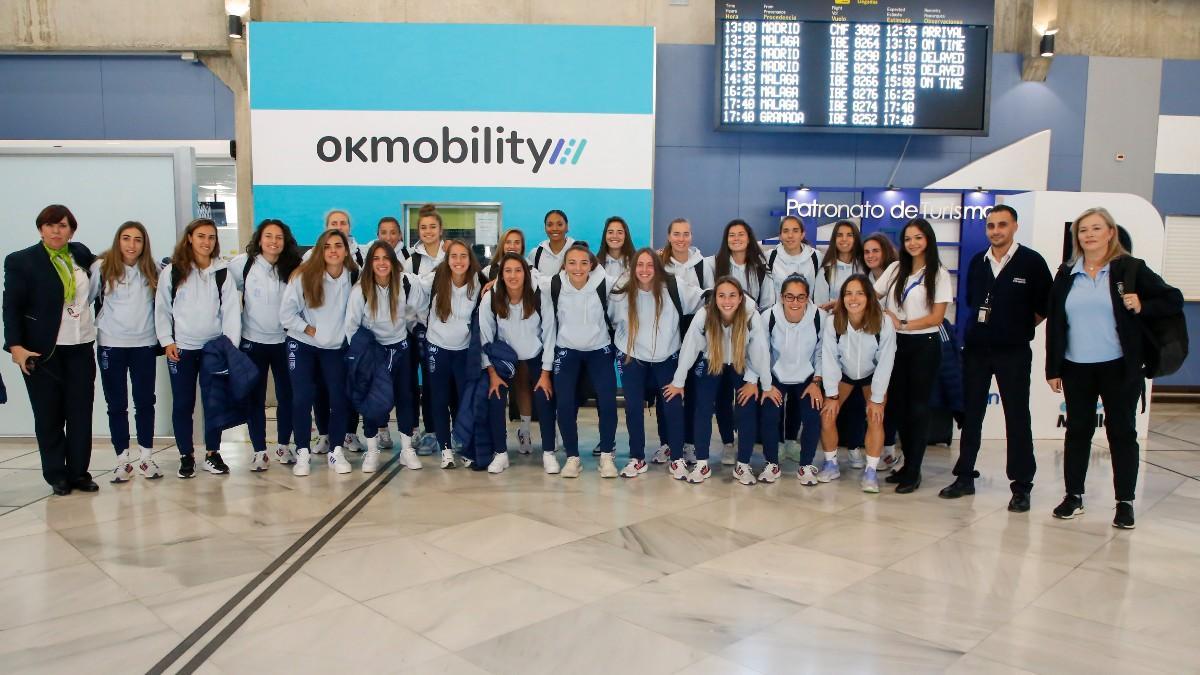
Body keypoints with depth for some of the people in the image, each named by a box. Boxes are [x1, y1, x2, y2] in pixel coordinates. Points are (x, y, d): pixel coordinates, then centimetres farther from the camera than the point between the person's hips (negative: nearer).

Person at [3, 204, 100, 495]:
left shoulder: (80, 253, 7)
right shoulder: (21, 261, -4)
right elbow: (11, 307, -7)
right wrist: (15, 346, -16)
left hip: (81, 348, 3)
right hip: (42, 350, -3)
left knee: (80, 413, 5)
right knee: (49, 415, 6)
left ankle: (79, 472, 14)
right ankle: (57, 476, 15)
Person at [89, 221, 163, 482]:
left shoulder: (153, 270, 5)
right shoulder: (102, 267, -2)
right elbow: (85, 298, 1)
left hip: (145, 344, 1)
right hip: (110, 345, -1)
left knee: (145, 401, 5)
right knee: (116, 403, 5)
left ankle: (146, 457, 14)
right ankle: (123, 459, 12)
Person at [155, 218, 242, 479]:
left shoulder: (222, 273, 2)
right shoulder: (172, 271, -1)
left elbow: (231, 310, -2)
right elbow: (162, 309, 2)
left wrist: (230, 344, -9)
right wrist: (167, 341, -5)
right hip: (181, 348, -1)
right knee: (182, 404, 5)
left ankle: (212, 453, 19)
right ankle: (186, 456, 16)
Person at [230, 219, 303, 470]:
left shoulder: (292, 268, -1)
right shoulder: (244, 263, -6)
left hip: (284, 341, 2)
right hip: (252, 341, -1)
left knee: (287, 395, 7)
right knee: (255, 397, 4)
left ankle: (283, 446, 22)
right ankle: (259, 451, 13)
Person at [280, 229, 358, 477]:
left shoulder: (354, 277, -12)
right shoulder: (303, 276, -15)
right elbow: (286, 313, -9)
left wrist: (344, 333, -5)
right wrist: (310, 330, -12)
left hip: (336, 347, 1)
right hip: (302, 344, -1)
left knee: (339, 398, -2)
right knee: (302, 398, -4)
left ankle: (336, 451, 13)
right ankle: (303, 453, 10)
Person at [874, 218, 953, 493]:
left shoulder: (938, 274, -2)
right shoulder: (896, 269, 8)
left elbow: (936, 317, -8)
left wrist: (904, 324, -13)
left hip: (924, 346, -4)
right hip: (897, 344, 4)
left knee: (918, 407, 1)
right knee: (898, 404, 7)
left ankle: (913, 471, 7)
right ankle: (908, 463, 20)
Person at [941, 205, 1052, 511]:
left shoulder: (1031, 261, -6)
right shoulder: (977, 262, 8)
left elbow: (1044, 305, -1)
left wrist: (1019, 327, 5)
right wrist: (983, 325, 10)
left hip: (1013, 352, -4)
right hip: (975, 349, 5)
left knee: (1017, 417, 1)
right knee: (971, 414, 9)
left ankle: (1021, 486, 9)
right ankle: (965, 477, 19)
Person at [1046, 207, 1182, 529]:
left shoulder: (1130, 269, -1)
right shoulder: (1066, 274, 6)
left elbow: (1174, 300, 0)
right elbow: (1054, 323, 6)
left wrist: (1141, 307, -18)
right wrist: (1053, 368, 3)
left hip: (1119, 367, -3)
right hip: (1076, 368, 3)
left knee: (1122, 431, 4)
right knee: (1077, 430, 10)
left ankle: (1125, 502, 13)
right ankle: (1073, 496, 19)